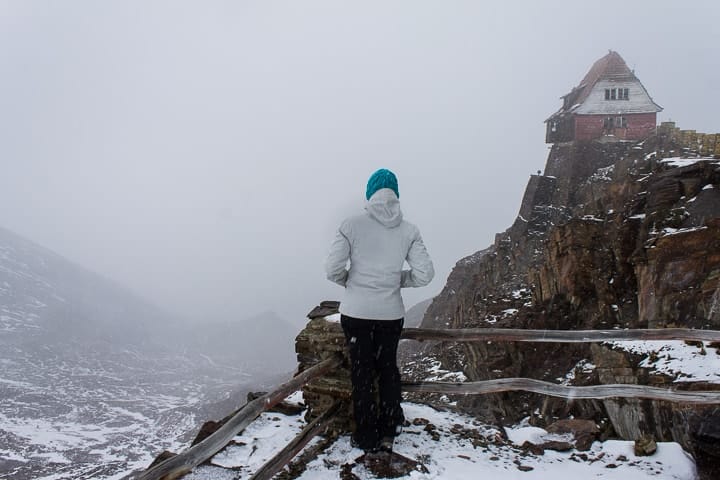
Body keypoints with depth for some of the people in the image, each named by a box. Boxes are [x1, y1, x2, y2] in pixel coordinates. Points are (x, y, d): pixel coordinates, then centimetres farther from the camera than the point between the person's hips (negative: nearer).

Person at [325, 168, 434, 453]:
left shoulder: (351, 226, -10)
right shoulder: (408, 231, -4)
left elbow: (333, 270, -12)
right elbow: (425, 274, -6)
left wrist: (350, 281, 8)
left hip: (356, 311, -1)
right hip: (391, 312, 2)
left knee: (362, 371, 13)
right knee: (388, 368, 21)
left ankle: (367, 437, 23)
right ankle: (388, 432, 27)